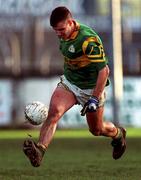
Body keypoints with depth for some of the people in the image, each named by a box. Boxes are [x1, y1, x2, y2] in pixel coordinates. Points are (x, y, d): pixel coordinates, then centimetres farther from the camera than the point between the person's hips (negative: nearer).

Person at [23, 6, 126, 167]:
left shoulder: (88, 39, -29)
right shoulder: (65, 35, -5)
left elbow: (103, 70, -28)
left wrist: (95, 99, -28)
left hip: (91, 88, -6)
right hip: (68, 82, 6)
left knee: (97, 130, 12)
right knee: (54, 112, -22)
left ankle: (118, 134, 46)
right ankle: (39, 150, -35)